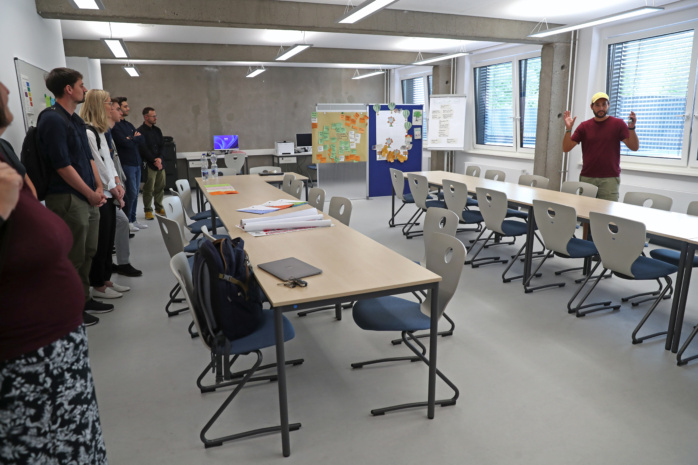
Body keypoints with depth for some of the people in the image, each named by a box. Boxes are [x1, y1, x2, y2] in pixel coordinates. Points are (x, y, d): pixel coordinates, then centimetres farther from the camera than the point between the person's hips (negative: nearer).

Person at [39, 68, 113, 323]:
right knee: (73, 258, 1)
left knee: (87, 253, 17)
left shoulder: (76, 119, 15)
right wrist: (91, 194, -12)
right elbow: (62, 166, -19)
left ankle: (83, 299, 31)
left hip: (88, 198, 9)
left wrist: (99, 188, 5)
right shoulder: (53, 120, -14)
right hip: (68, 199, -9)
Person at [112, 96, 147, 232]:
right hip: (126, 164, -8)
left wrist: (131, 139, -9)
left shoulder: (129, 125, 18)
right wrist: (134, 139, 2)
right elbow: (126, 143, -17)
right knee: (131, 193, -7)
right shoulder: (115, 126, -9)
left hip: (136, 163, 8)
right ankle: (126, 222, 4)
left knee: (135, 193, 11)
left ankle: (133, 220, 19)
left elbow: (141, 139, 9)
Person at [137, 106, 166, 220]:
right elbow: (143, 150, -12)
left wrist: (159, 158, -5)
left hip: (160, 163, 6)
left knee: (160, 187, 10)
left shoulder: (157, 130, 15)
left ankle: (159, 208, 23)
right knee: (149, 189, -2)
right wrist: (154, 161, -13)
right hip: (149, 165, -6)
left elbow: (162, 145, 11)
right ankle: (148, 210, 8)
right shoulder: (140, 131, -6)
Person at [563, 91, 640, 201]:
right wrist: (568, 129, -9)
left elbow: (634, 147, 0)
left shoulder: (618, 124, 5)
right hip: (586, 178, 2)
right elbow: (566, 148, 4)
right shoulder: (584, 126, 9)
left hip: (609, 179, -1)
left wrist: (631, 128, -15)